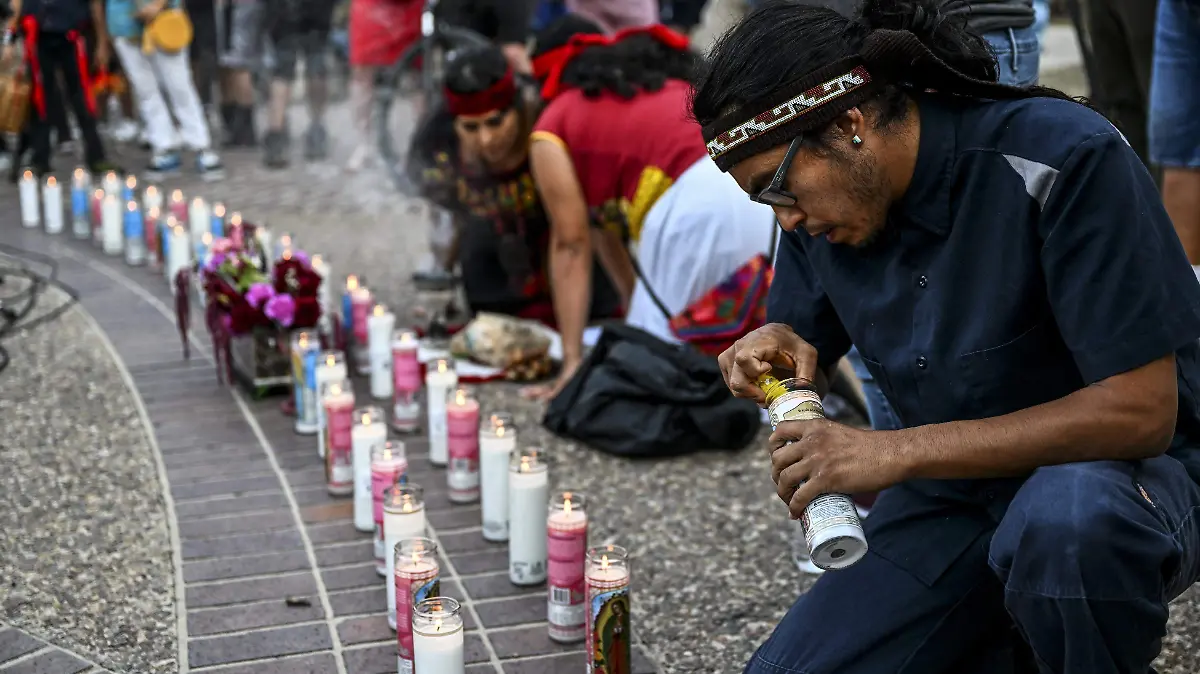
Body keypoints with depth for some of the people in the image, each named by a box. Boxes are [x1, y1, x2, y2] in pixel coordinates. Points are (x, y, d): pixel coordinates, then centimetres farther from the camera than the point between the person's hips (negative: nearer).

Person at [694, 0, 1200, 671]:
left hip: (1130, 469, -6)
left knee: (1064, 520, -40)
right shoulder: (818, 209, -4)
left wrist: (894, 452, -29)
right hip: (955, 487, 6)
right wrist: (783, 352, -15)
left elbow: (1140, 411, -26)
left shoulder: (1068, 160, -23)